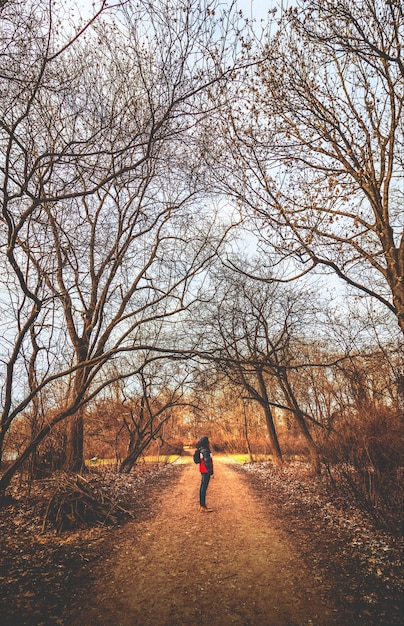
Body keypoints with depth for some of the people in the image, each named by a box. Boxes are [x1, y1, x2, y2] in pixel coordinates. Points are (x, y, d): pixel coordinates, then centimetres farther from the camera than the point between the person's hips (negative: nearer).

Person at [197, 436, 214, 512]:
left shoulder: (201, 450, 10)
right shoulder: (205, 450, -20)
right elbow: (207, 462, -22)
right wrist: (211, 473, -16)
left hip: (203, 471, 10)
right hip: (206, 471, -10)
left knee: (202, 487, 15)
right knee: (204, 488, -3)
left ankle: (201, 505, 23)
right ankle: (203, 506, 4)